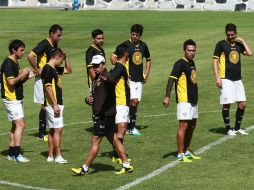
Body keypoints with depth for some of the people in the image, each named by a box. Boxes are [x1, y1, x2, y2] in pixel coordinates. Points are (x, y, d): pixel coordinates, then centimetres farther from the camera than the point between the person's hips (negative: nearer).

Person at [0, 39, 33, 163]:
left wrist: (27, 76, 6)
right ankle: (17, 154, -13)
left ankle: (11, 153, 17)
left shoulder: (14, 63, 14)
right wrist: (22, 74, -14)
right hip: (11, 99, -10)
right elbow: (11, 82, -25)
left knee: (15, 126, 12)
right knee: (20, 125, -13)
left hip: (17, 99, 10)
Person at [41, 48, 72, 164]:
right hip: (53, 104, -10)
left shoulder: (55, 69, 14)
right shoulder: (48, 69, -15)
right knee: (58, 129, -9)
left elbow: (69, 70, 27)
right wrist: (55, 105, -22)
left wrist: (66, 57, 12)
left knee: (53, 130, 11)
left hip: (57, 104, 10)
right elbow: (48, 88, -20)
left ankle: (50, 156, 15)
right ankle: (58, 156, -7)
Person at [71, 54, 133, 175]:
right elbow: (94, 96, 26)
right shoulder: (96, 79, 16)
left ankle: (85, 169, -1)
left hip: (106, 114, -10)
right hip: (99, 115, 10)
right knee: (114, 139, 12)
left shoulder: (107, 77, -14)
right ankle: (126, 165, 18)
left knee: (95, 141, -6)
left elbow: (111, 81, -40)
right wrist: (88, 100, 3)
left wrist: (105, 79, -63)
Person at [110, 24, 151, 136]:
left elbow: (148, 59, 24)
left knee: (136, 102, 7)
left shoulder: (143, 45, 8)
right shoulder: (126, 45, -9)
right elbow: (113, 57, -12)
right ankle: (131, 128, -8)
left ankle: (129, 126, 17)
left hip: (139, 79, 6)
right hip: (129, 78, -6)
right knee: (134, 101, -15)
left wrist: (147, 73, 13)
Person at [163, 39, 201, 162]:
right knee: (183, 125, -9)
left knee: (192, 125, 15)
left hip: (193, 100, 9)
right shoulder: (180, 64, -13)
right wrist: (167, 96, -32)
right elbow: (172, 79, -22)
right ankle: (180, 154, -5)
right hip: (184, 100, -9)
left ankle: (187, 151, 26)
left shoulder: (192, 63, 13)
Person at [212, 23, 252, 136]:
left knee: (242, 103, 4)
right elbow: (215, 60, -5)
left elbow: (249, 53, -1)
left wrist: (242, 41, 1)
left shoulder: (238, 44, 12)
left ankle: (237, 128, 16)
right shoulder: (221, 44, -3)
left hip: (237, 79, 5)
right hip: (226, 79, -5)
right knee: (227, 104, -4)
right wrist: (217, 77, -13)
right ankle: (228, 129, 7)